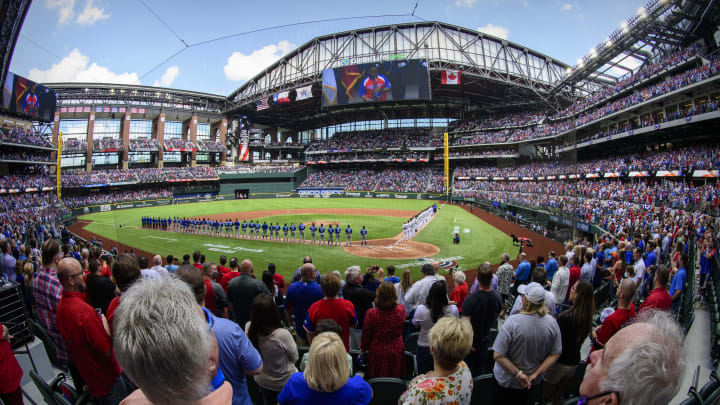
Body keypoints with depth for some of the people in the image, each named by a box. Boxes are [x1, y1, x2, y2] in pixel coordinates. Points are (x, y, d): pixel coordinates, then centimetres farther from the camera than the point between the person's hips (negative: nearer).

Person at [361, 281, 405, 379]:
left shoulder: (371, 313, -21)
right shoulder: (401, 310, -15)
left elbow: (366, 335, -8)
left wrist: (363, 348, 14)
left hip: (377, 353, -2)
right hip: (396, 353, 2)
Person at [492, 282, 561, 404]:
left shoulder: (512, 322, -31)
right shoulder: (552, 322, -17)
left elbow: (498, 355, -29)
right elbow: (555, 354, -8)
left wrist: (518, 374, -19)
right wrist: (536, 374, -9)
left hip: (507, 380, -4)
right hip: (533, 381, 4)